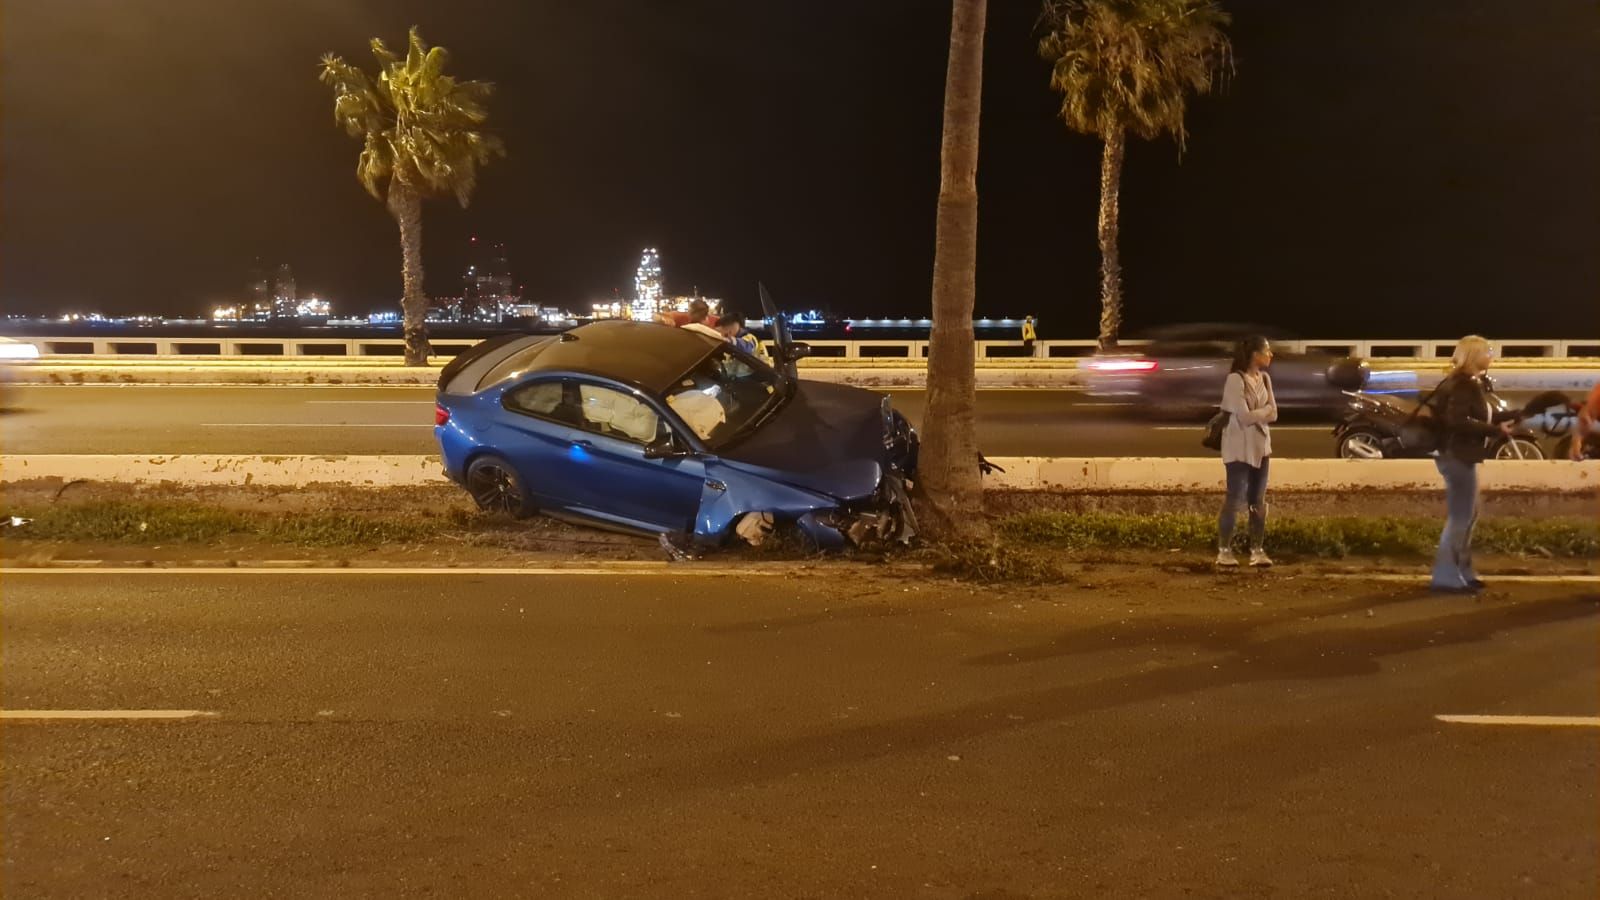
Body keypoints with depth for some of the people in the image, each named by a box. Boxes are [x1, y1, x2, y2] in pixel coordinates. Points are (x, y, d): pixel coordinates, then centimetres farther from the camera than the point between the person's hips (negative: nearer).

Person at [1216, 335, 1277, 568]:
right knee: (1235, 499, -4)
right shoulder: (1235, 380, -15)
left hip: (1261, 446, 7)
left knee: (1258, 501, 9)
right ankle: (1224, 550, 5)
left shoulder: (1265, 378, 8)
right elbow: (1245, 416, -20)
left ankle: (1257, 549, 16)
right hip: (1239, 448, -7)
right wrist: (1265, 410, -4)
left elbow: (1273, 415, 5)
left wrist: (1256, 414, -10)